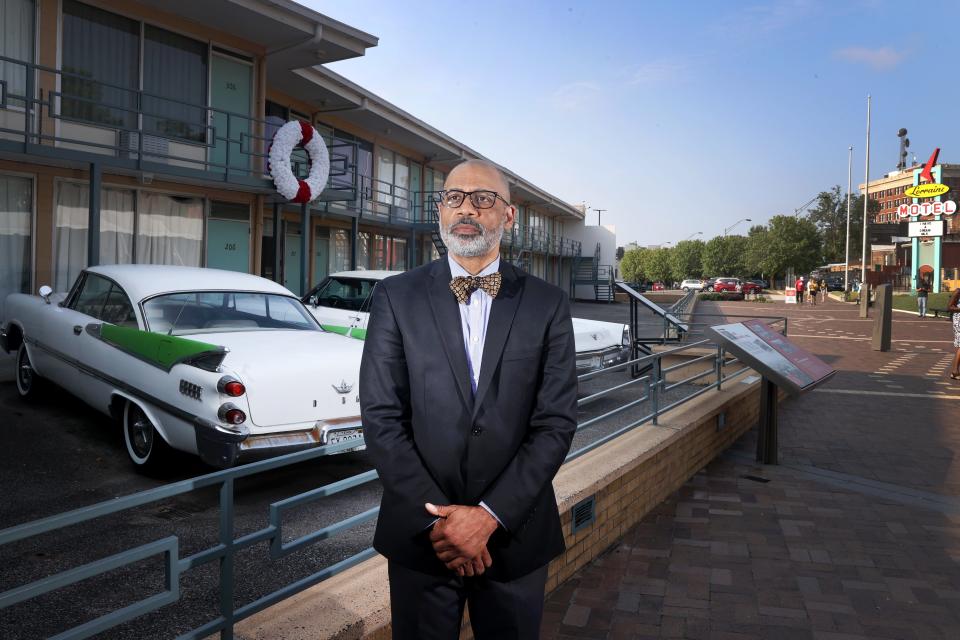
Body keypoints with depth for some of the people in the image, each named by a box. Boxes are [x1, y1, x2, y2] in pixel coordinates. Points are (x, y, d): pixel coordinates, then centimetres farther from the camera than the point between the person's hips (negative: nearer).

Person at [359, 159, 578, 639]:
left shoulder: (547, 304, -2)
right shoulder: (396, 297, -3)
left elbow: (556, 422, -6)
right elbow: (381, 418, -7)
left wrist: (490, 515, -13)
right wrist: (436, 518, -12)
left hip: (516, 534, 1)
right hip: (420, 534, 0)